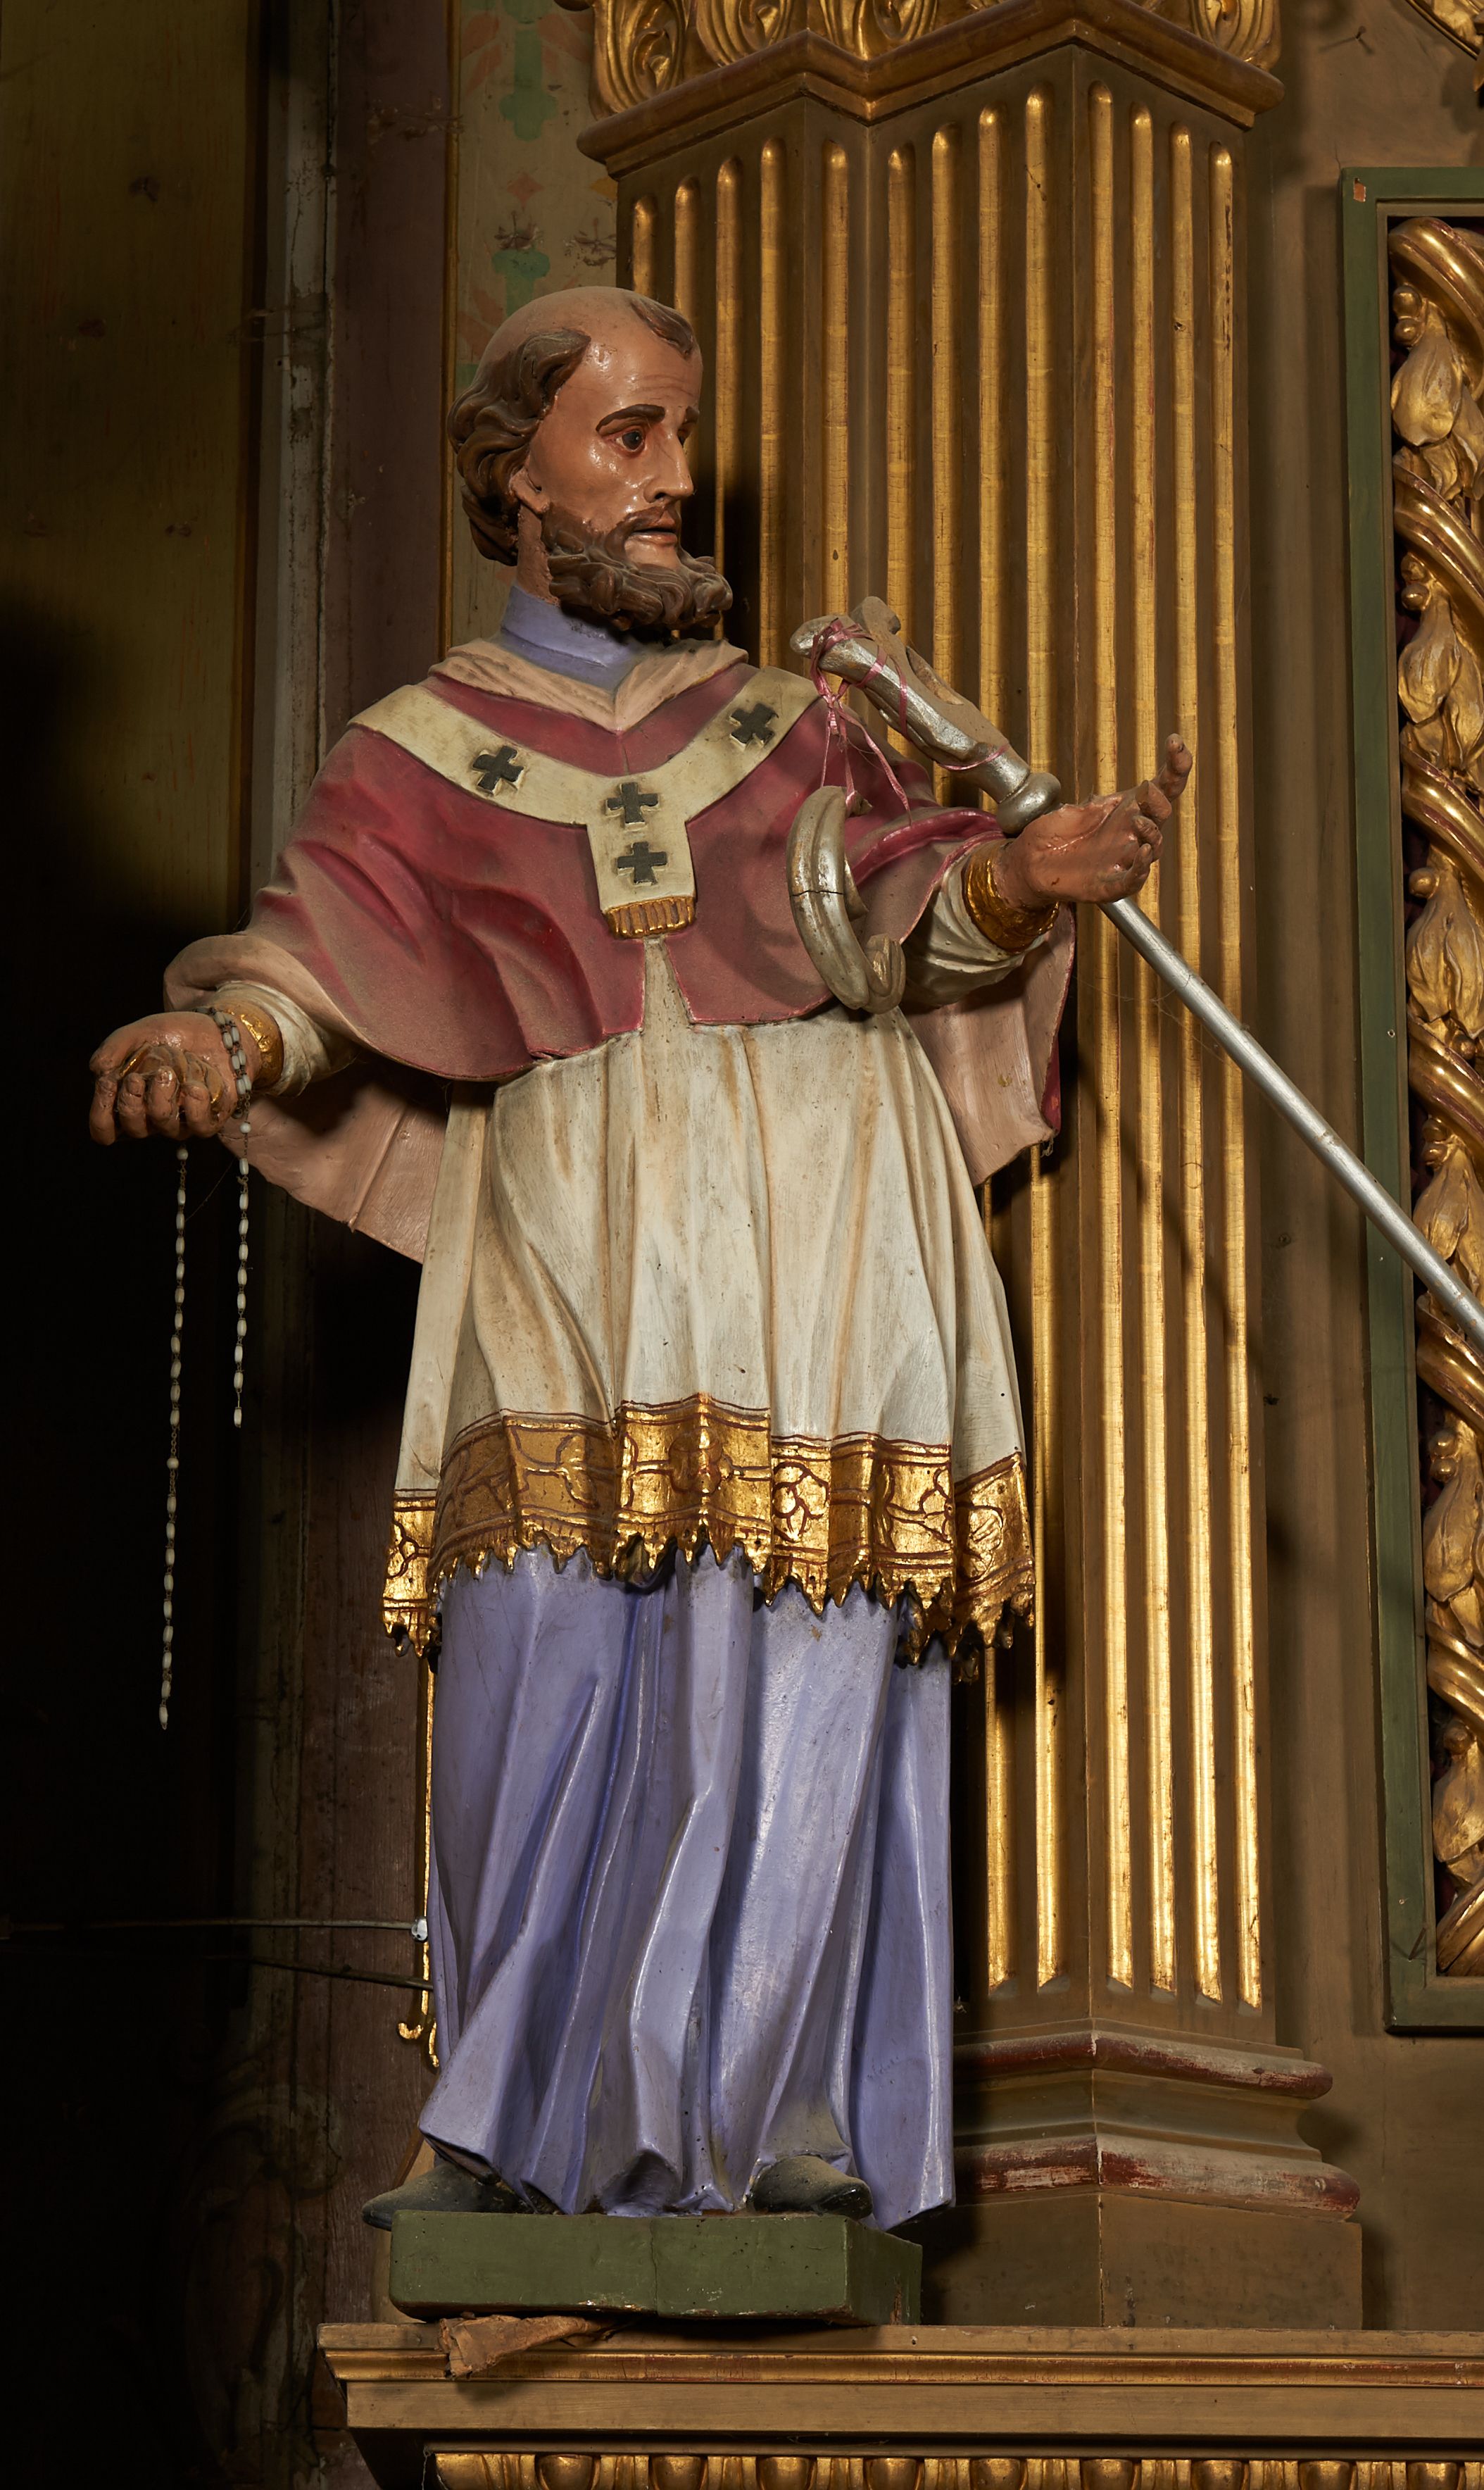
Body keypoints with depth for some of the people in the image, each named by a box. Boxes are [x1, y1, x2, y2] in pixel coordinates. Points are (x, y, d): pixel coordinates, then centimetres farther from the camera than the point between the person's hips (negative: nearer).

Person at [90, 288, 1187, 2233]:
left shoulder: (780, 724, 22)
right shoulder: (417, 756, 16)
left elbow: (908, 906, 7)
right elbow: (324, 942, -1)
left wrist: (1023, 876, -16)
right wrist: (217, 1036, -24)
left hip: (815, 1234, 1)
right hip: (575, 1252, -1)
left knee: (802, 1686, -8)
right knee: (552, 1663, -12)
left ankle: (781, 2111, -3)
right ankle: (533, 2129, -6)